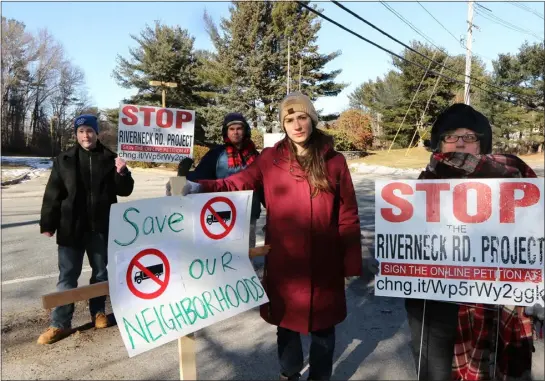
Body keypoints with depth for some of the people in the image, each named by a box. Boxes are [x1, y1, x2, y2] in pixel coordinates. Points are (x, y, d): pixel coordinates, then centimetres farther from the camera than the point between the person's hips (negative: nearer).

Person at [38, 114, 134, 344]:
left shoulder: (109, 159, 2)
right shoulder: (64, 160, 3)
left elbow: (124, 190, 2)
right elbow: (53, 194, 2)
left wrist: (122, 173, -17)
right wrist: (47, 224, -2)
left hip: (101, 226, 1)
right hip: (71, 227, 0)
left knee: (101, 272, 13)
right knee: (67, 276, 4)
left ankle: (98, 312, 31)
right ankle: (60, 324, 12)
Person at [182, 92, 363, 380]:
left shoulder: (334, 161, -4)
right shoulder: (270, 159, -2)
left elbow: (348, 215, -2)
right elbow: (237, 183, -5)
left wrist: (351, 262, -2)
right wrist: (201, 187, -23)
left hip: (324, 262, 0)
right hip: (283, 261, 1)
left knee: (322, 323, 15)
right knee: (286, 320, 17)